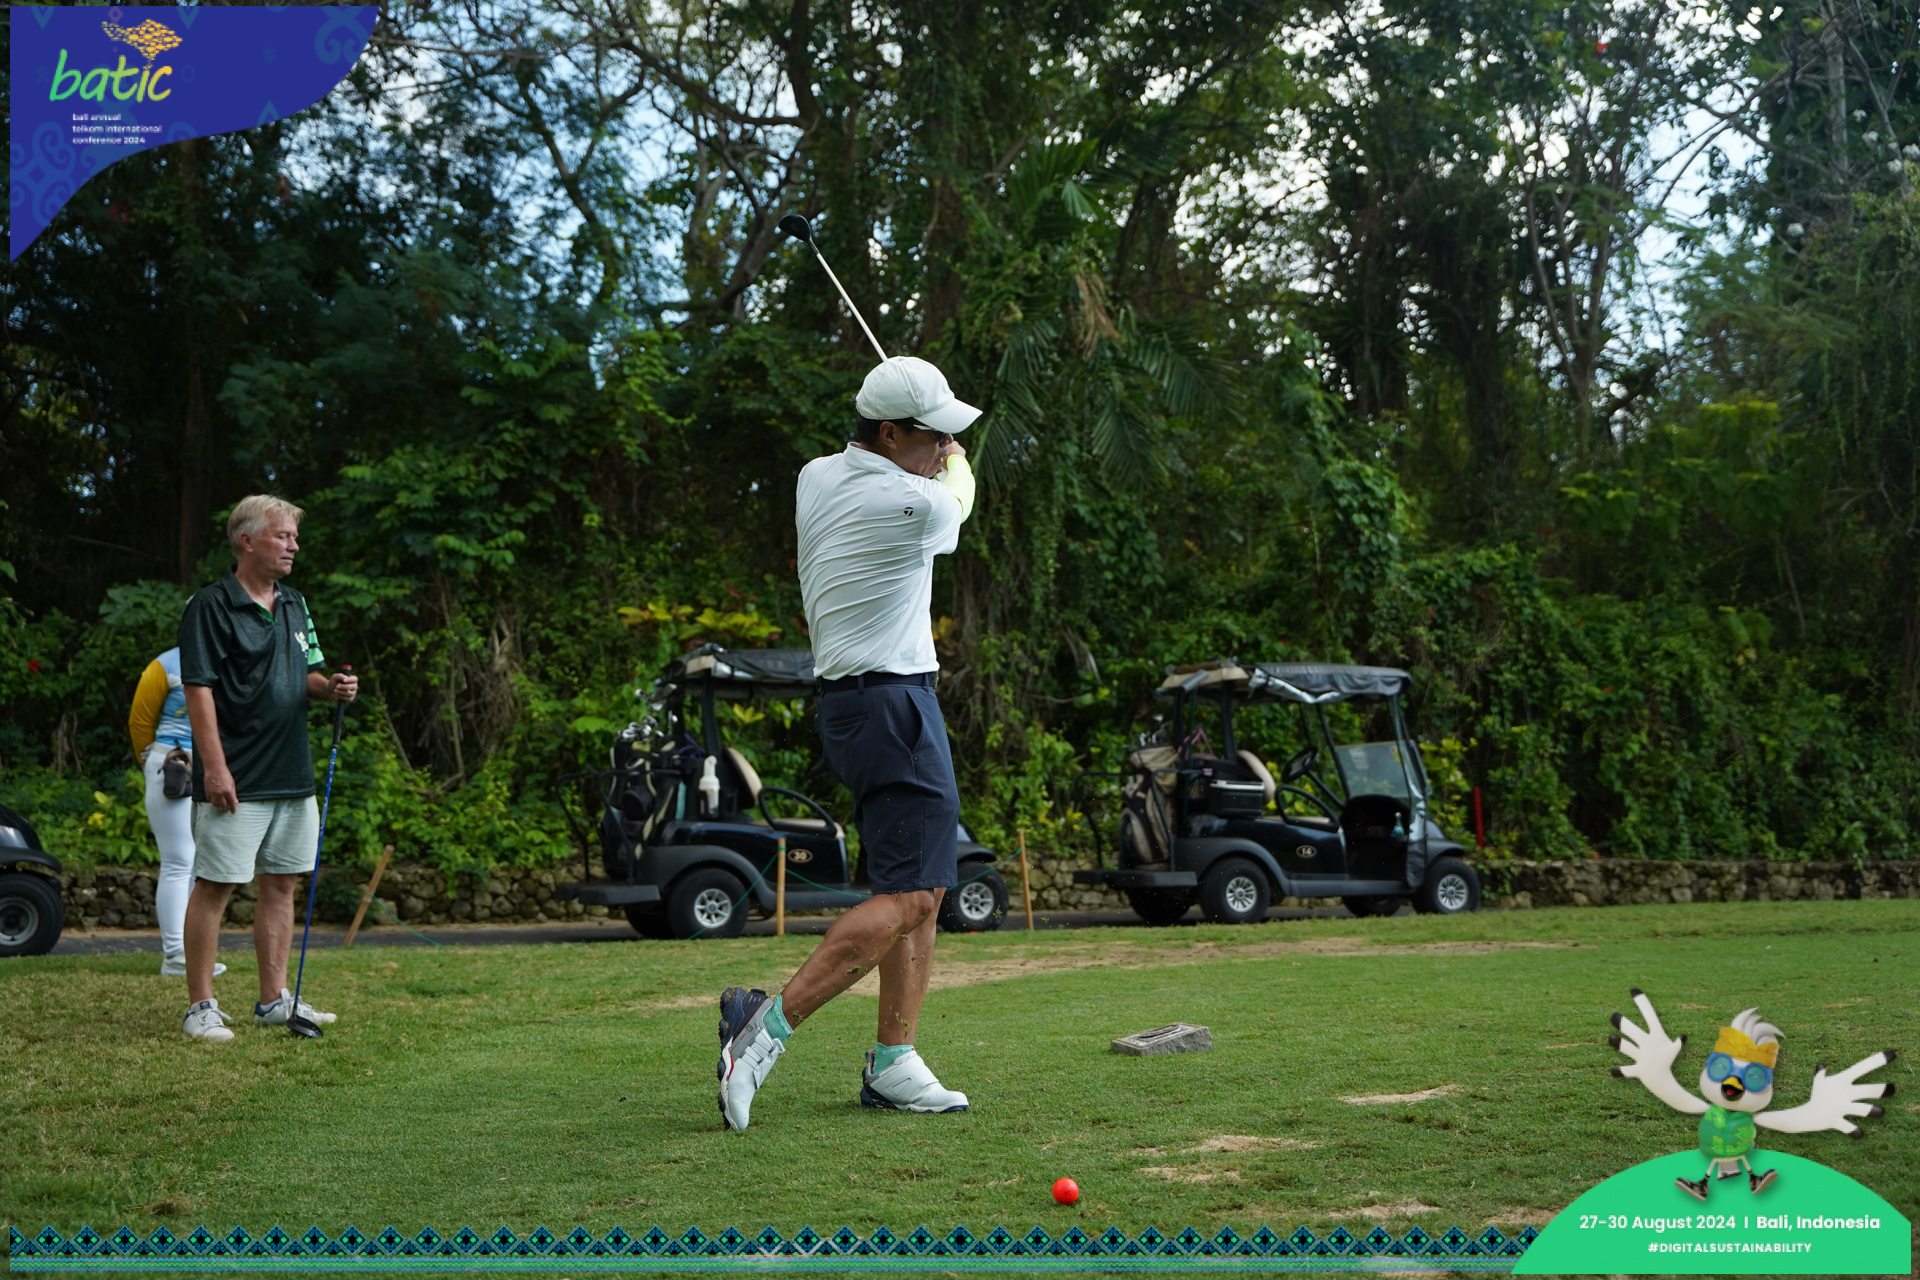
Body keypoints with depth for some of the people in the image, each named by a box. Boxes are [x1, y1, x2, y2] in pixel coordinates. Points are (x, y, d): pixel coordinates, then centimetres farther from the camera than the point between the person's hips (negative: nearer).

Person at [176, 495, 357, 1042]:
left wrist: (331, 687, -1)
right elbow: (199, 690, -14)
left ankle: (274, 999, 19)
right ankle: (200, 1006, 5)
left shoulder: (294, 605, 14)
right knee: (214, 887, -3)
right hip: (237, 782, -8)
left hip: (293, 778, 8)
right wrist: (215, 767, -19)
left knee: (281, 884, 11)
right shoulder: (211, 607, -9)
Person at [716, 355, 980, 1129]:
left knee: (923, 889, 10)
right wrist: (954, 459, 31)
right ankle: (770, 1023, -18)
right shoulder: (915, 504, -14)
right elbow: (958, 495, 11)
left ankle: (892, 1063, 9)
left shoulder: (816, 478, 8)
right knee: (906, 898, -13)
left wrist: (934, 455, 42)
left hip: (848, 695, 10)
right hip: (891, 703, -10)